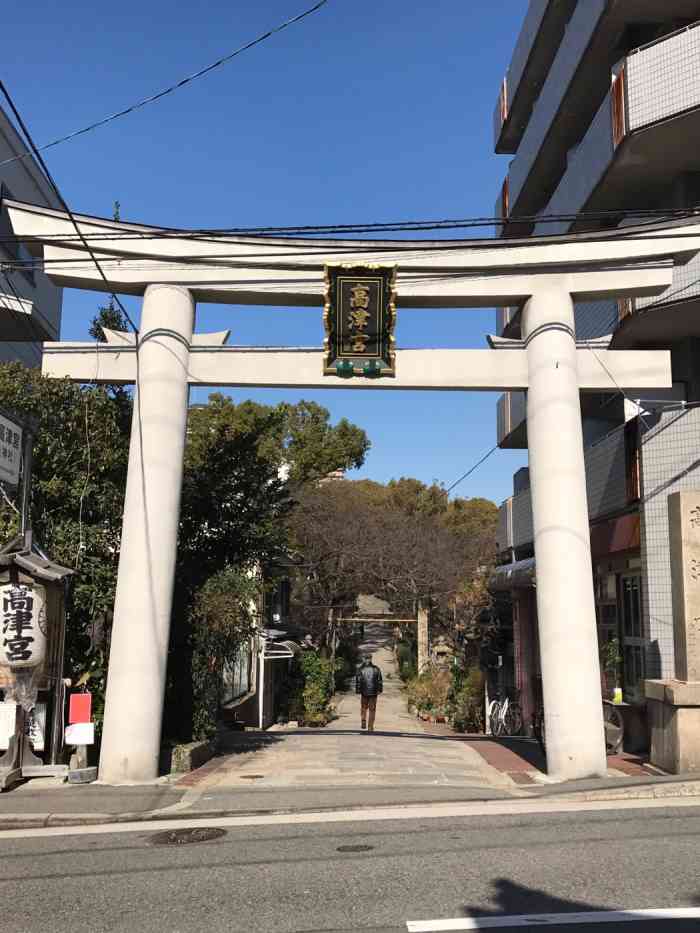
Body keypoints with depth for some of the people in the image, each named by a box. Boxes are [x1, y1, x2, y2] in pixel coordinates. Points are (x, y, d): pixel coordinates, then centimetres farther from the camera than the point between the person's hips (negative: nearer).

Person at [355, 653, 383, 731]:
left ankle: (363, 721, 6)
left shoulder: (361, 670, -4)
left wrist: (358, 691, 2)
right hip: (373, 692, 0)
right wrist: (379, 690, 8)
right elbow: (379, 680, 0)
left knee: (363, 707, 22)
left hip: (364, 692, 0)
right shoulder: (376, 669, -1)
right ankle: (370, 727, 5)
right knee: (372, 709, 6)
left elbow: (357, 681, -5)